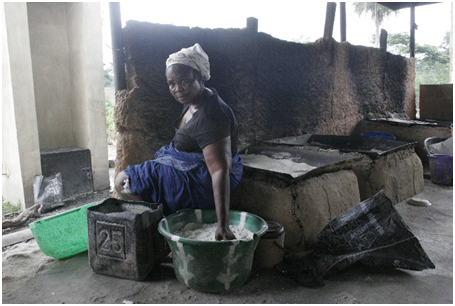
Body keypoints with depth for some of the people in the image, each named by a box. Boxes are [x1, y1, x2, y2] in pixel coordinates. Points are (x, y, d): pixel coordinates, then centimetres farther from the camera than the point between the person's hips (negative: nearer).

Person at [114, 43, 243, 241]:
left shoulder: (209, 117, -32)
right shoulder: (193, 101, 0)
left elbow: (221, 171, -38)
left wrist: (222, 225, -43)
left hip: (201, 180, -10)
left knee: (123, 183, -6)